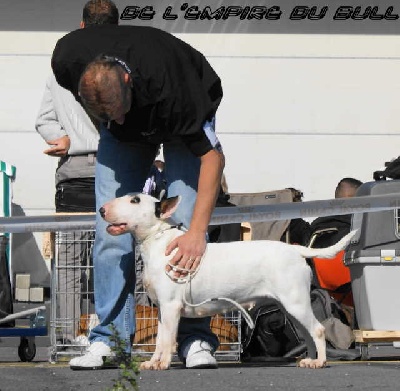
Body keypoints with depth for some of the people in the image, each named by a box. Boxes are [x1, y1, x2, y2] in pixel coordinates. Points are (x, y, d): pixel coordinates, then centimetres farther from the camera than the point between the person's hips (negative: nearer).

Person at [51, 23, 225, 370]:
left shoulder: (168, 85, -44)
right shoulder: (68, 61, -33)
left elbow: (212, 156, -37)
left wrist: (197, 232, -45)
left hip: (184, 119, -4)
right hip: (127, 134, 4)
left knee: (185, 223, -16)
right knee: (110, 228, -7)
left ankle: (196, 340, -10)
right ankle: (109, 340, -4)